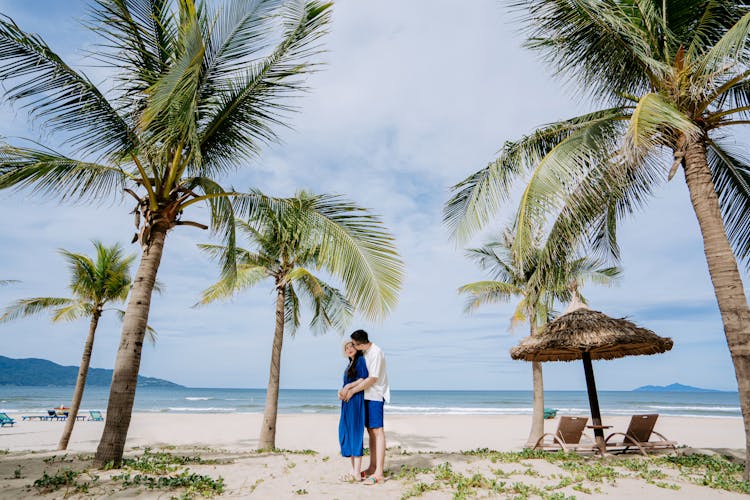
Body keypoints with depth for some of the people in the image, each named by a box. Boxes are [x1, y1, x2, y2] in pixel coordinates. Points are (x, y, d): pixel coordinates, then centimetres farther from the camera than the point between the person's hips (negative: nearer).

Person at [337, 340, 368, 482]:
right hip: (347, 402, 9)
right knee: (346, 434, 8)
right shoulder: (350, 364, 21)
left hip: (356, 400, -9)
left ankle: (357, 474, -2)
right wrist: (341, 391, 1)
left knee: (355, 434, -7)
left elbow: (364, 379, -14)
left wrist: (348, 387, -13)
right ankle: (354, 470, 15)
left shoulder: (360, 360, -4)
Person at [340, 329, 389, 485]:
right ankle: (372, 467, 23)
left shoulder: (376, 353, -19)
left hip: (375, 396, -9)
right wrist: (347, 388, -9)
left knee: (377, 431, -6)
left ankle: (379, 473, -2)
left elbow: (372, 379, -20)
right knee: (371, 431, 13)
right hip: (366, 396, 9)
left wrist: (352, 391, -15)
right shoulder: (364, 353, 7)